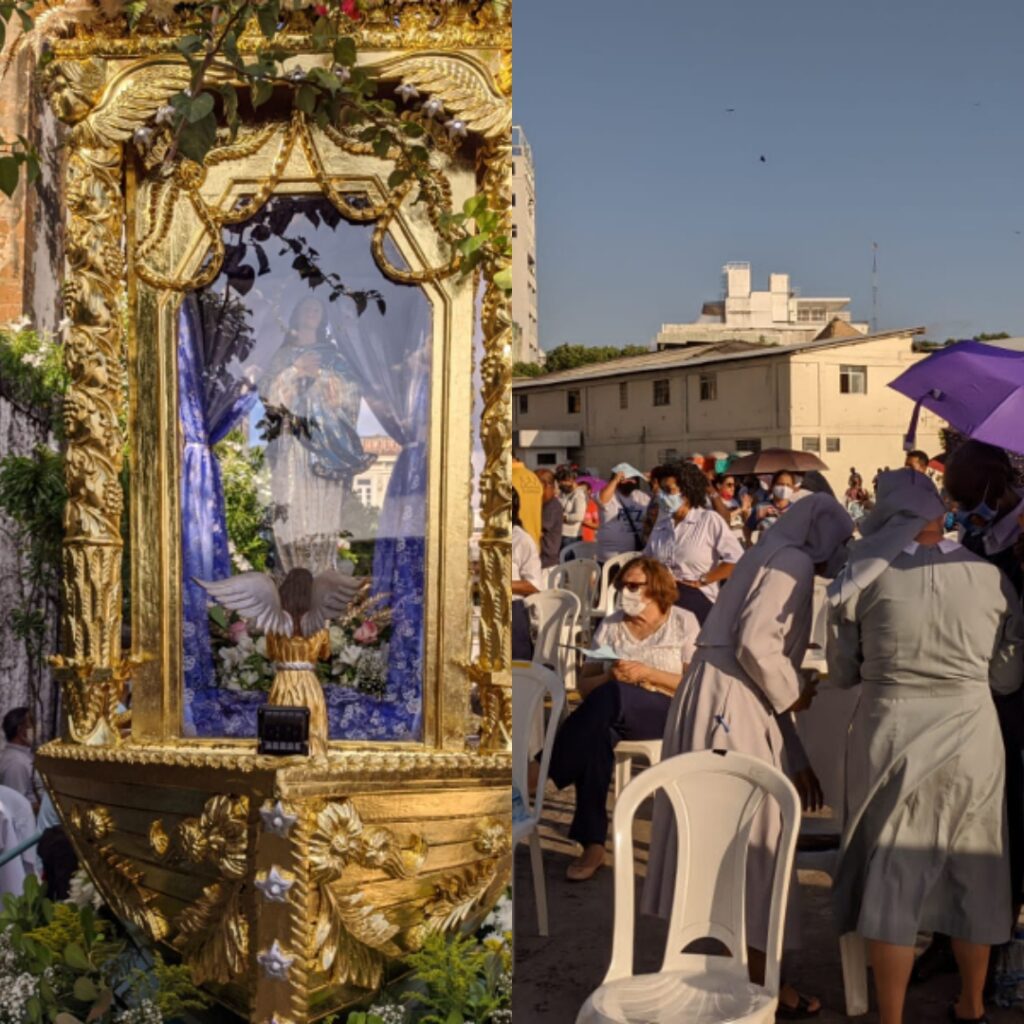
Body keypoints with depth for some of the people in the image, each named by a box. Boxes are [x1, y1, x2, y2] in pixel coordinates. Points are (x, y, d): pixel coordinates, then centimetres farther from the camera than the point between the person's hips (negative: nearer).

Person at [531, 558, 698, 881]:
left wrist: (646, 673, -13)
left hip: (669, 714, -3)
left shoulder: (683, 623, 7)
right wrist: (609, 676, -9)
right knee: (597, 731, -36)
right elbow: (584, 686, 13)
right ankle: (592, 843, -33)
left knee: (610, 697, -37)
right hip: (614, 716, 3)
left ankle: (544, 772, -31)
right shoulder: (610, 625, 16)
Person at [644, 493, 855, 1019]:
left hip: (729, 705, 10)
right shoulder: (792, 561, -5)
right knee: (751, 839, 0)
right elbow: (756, 642, -22)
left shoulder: (771, 561, 24)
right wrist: (792, 695, -3)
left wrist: (797, 761, 23)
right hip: (731, 708, -10)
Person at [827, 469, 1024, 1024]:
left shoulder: (864, 577, -7)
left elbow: (841, 672, 0)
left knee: (892, 879, 10)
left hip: (890, 737, -1)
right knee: (974, 876, 19)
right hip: (970, 737, 2)